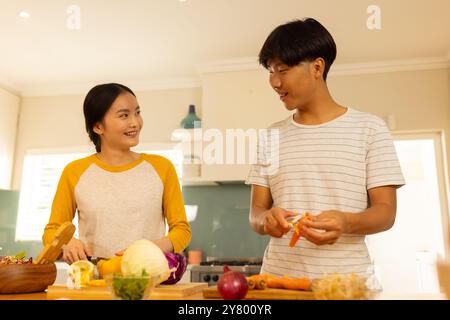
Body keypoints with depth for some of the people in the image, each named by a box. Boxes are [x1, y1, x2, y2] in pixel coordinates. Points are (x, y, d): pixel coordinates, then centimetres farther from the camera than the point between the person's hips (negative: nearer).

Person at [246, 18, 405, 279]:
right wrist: (266, 220, -15)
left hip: (346, 277, -3)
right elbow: (256, 211, 7)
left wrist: (346, 222, -21)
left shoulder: (369, 128, -1)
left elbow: (386, 211, -3)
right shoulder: (271, 137, 8)